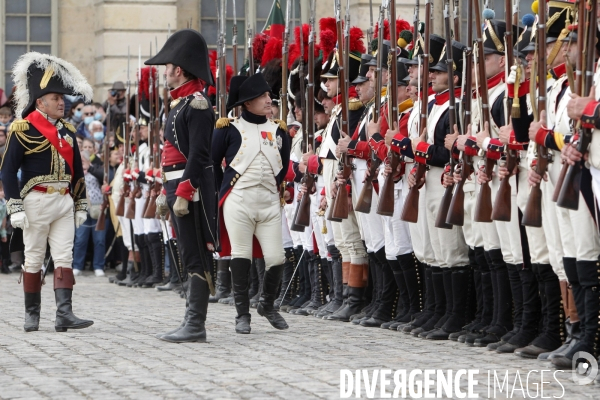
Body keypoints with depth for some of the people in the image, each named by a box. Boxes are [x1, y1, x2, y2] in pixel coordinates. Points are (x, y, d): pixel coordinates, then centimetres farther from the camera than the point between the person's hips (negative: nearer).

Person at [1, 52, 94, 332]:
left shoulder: (67, 131, 13)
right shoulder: (24, 129, -6)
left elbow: (77, 171, 20)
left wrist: (81, 205, 16)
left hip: (64, 203, 5)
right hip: (37, 201, -5)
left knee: (64, 259, -2)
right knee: (34, 259, 3)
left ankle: (64, 314, -7)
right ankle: (32, 314, 12)